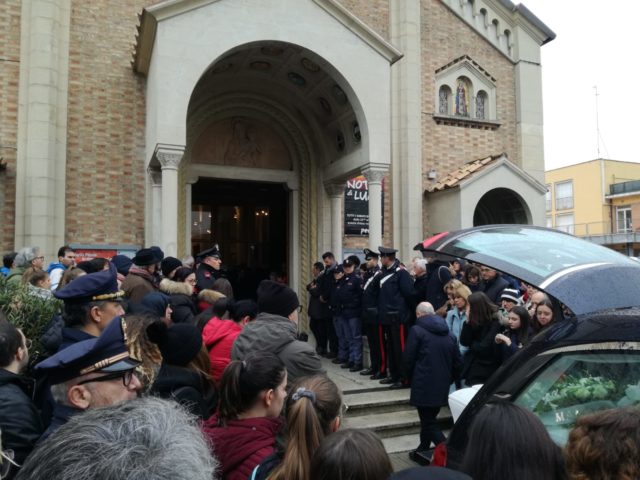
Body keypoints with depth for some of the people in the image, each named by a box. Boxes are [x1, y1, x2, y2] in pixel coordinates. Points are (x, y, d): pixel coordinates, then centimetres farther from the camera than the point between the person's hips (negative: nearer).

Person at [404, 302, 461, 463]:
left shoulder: (417, 330, -9)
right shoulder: (449, 333, 9)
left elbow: (408, 359, -8)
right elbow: (458, 362, 9)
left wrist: (412, 378, 9)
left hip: (424, 385, -6)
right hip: (442, 387, 7)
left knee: (429, 423, 1)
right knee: (429, 418, 21)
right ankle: (423, 451, 34)